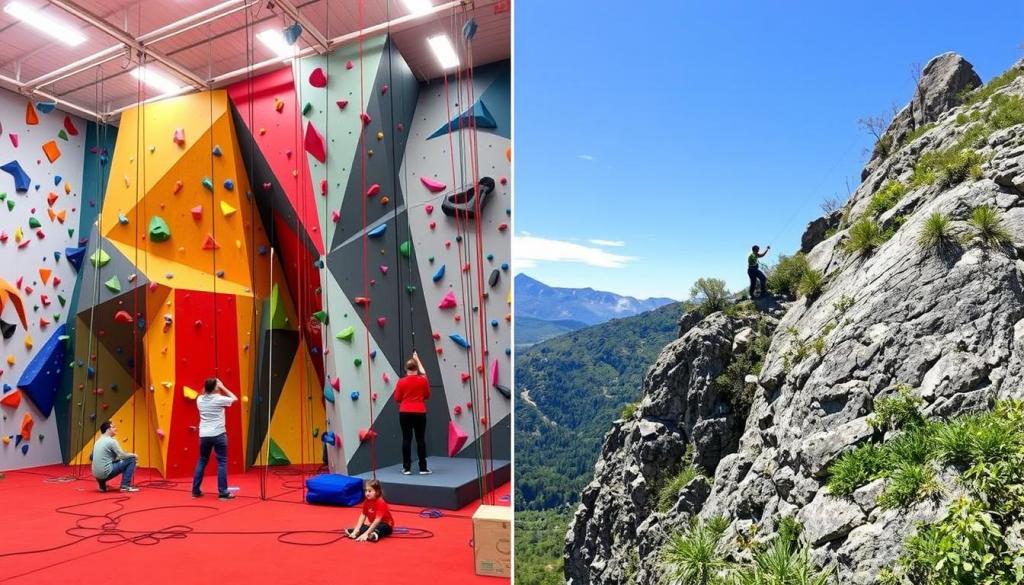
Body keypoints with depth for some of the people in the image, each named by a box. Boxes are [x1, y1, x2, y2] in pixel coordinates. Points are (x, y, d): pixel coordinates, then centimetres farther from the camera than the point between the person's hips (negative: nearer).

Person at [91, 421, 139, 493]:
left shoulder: (98, 441, 17)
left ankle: (102, 484, 18)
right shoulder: (112, 441, -10)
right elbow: (122, 456, -11)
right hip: (106, 472, -9)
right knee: (131, 460, -1)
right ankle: (125, 486, -3)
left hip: (96, 474, 9)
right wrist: (133, 455, 9)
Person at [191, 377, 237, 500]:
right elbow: (235, 399, 6)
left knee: (202, 461, 18)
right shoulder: (219, 399, -10)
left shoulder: (200, 399, 2)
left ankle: (195, 490, 21)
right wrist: (223, 387, 7)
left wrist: (206, 388, 17)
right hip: (218, 434, -5)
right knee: (222, 462, 0)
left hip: (204, 435, 5)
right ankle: (223, 492, 0)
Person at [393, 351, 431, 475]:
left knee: (406, 439, 5)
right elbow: (427, 395, 11)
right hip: (420, 413, 0)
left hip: (405, 413, 0)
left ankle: (406, 468, 7)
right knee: (420, 439, 6)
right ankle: (423, 468, 7)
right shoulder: (423, 380, -3)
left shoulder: (401, 382, -4)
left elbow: (397, 398, 1)